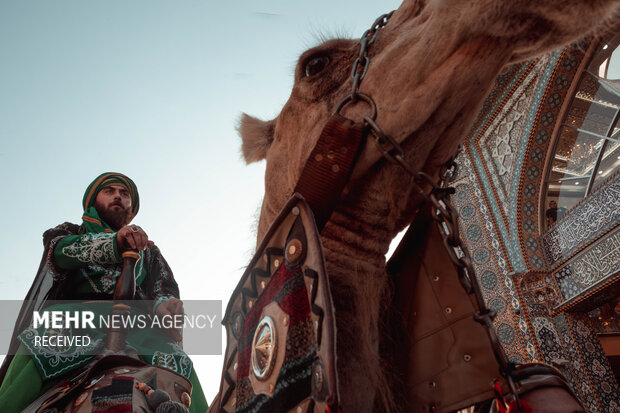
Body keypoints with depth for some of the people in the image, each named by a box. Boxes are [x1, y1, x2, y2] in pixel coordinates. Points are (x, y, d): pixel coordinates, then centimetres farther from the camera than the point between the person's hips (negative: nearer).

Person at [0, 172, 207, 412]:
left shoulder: (148, 252, 33)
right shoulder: (69, 233, 26)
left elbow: (165, 289, 15)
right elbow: (62, 249, 0)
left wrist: (164, 304, -15)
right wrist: (115, 243, -23)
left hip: (134, 329, 2)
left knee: (180, 366, -31)